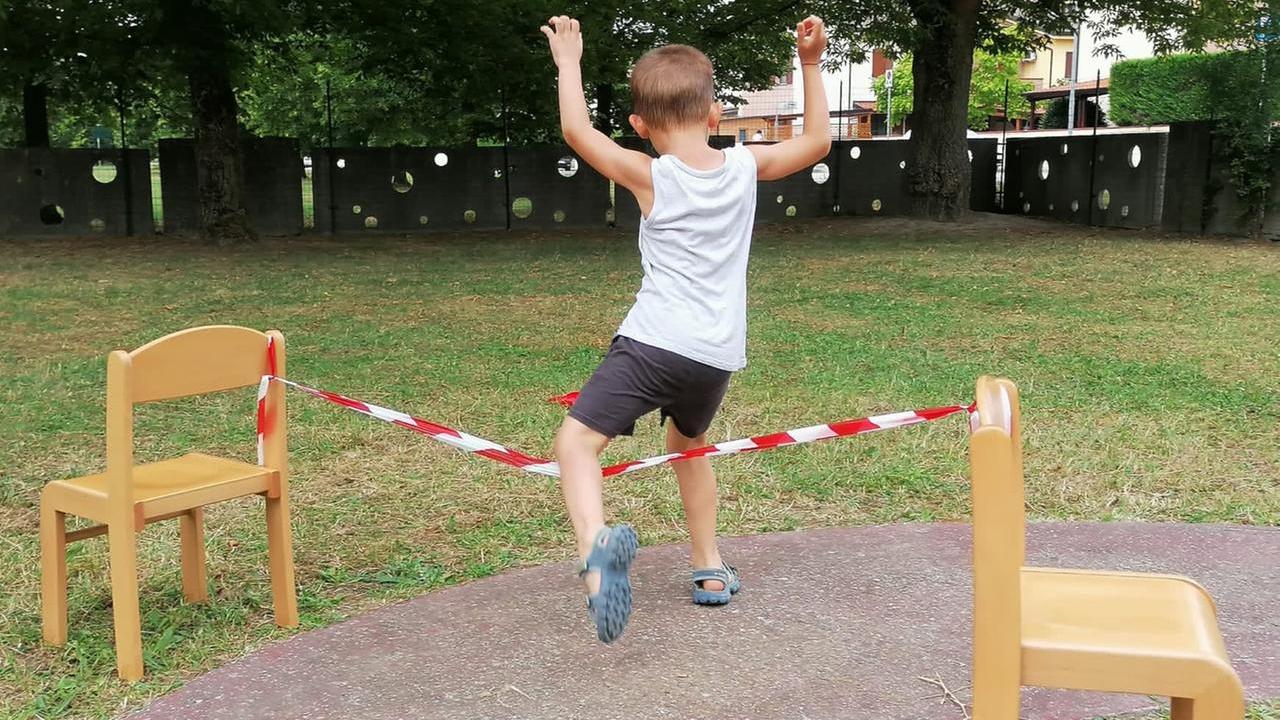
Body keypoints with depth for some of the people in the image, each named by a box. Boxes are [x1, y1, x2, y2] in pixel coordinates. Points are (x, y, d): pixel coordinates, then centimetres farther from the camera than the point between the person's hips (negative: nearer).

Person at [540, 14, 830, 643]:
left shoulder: (651, 177, -5)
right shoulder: (746, 166, 6)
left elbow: (577, 130, -5)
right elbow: (817, 142, 20)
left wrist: (568, 62, 9)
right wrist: (811, 65, 18)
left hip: (654, 342, -5)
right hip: (718, 356, 5)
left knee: (577, 440, -7)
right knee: (688, 443, 31)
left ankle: (595, 544, -38)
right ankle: (710, 569, 35)